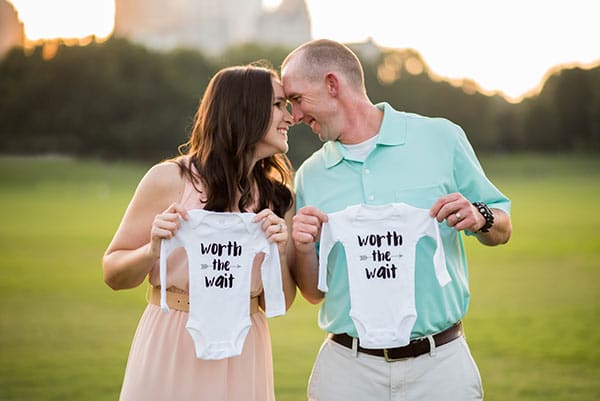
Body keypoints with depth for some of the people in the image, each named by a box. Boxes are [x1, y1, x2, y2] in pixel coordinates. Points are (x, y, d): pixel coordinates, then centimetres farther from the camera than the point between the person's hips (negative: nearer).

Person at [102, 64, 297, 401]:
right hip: (172, 351, -3)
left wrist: (278, 254, -14)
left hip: (243, 360, 4)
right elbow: (113, 274, -3)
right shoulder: (170, 180, -9)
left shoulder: (278, 197, 2)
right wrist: (153, 251, -21)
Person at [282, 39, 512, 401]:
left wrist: (479, 218, -14)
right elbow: (314, 293, 10)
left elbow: (502, 230, 7)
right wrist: (304, 249, -9)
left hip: (441, 363, -1)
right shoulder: (310, 175, 6)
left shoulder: (440, 138, -1)